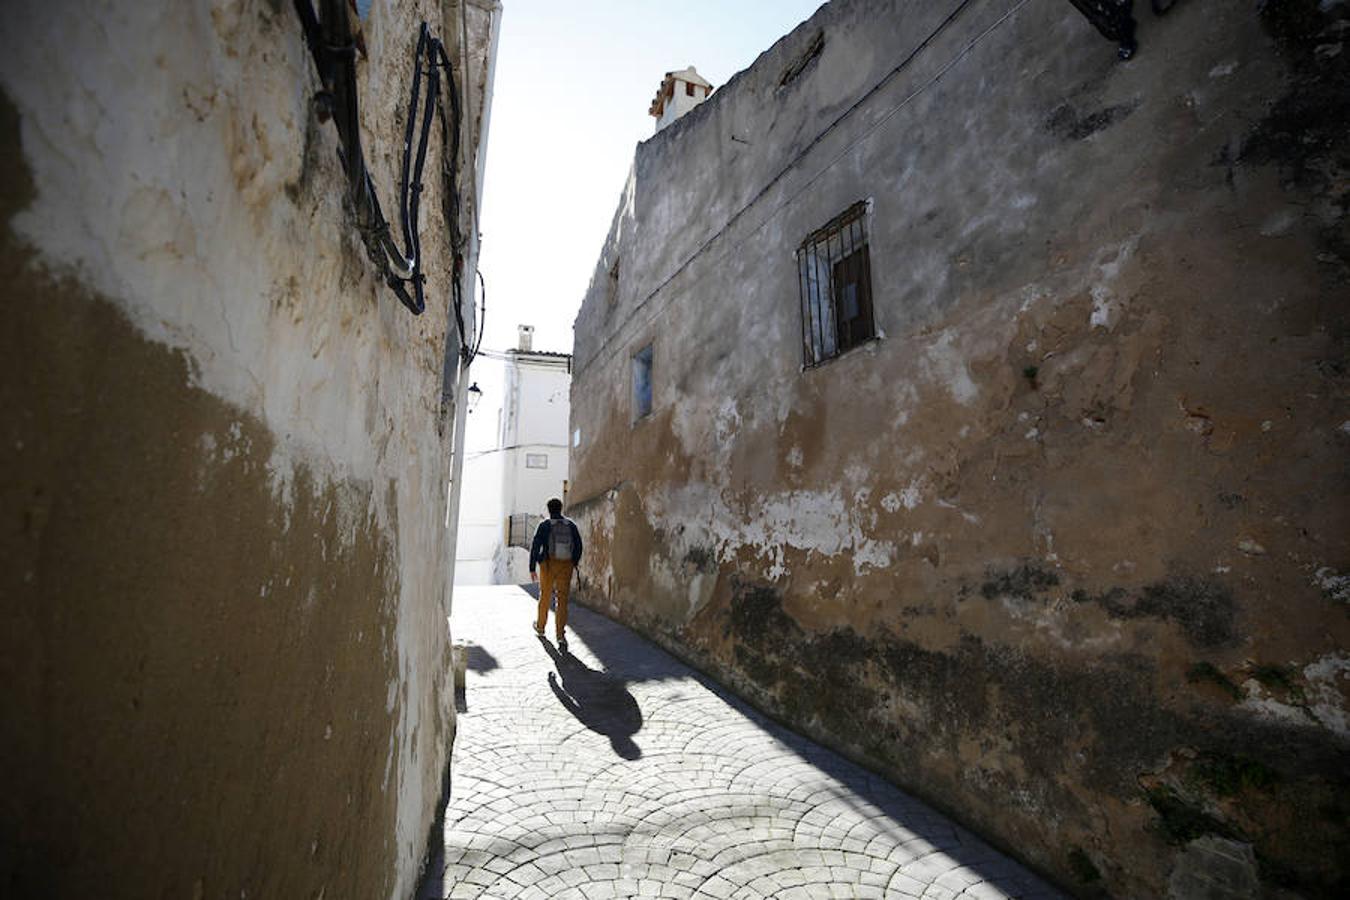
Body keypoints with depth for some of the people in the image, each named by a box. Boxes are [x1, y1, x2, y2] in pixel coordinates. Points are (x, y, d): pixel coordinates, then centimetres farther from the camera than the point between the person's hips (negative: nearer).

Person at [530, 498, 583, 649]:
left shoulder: (544, 525, -6)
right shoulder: (571, 525, 2)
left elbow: (535, 547, -9)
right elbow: (578, 546, 7)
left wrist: (532, 569, -2)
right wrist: (574, 564, 21)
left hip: (548, 566, -1)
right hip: (566, 566, 1)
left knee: (545, 596, 19)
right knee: (562, 600, 2)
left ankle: (540, 627, 39)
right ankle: (561, 635, -10)